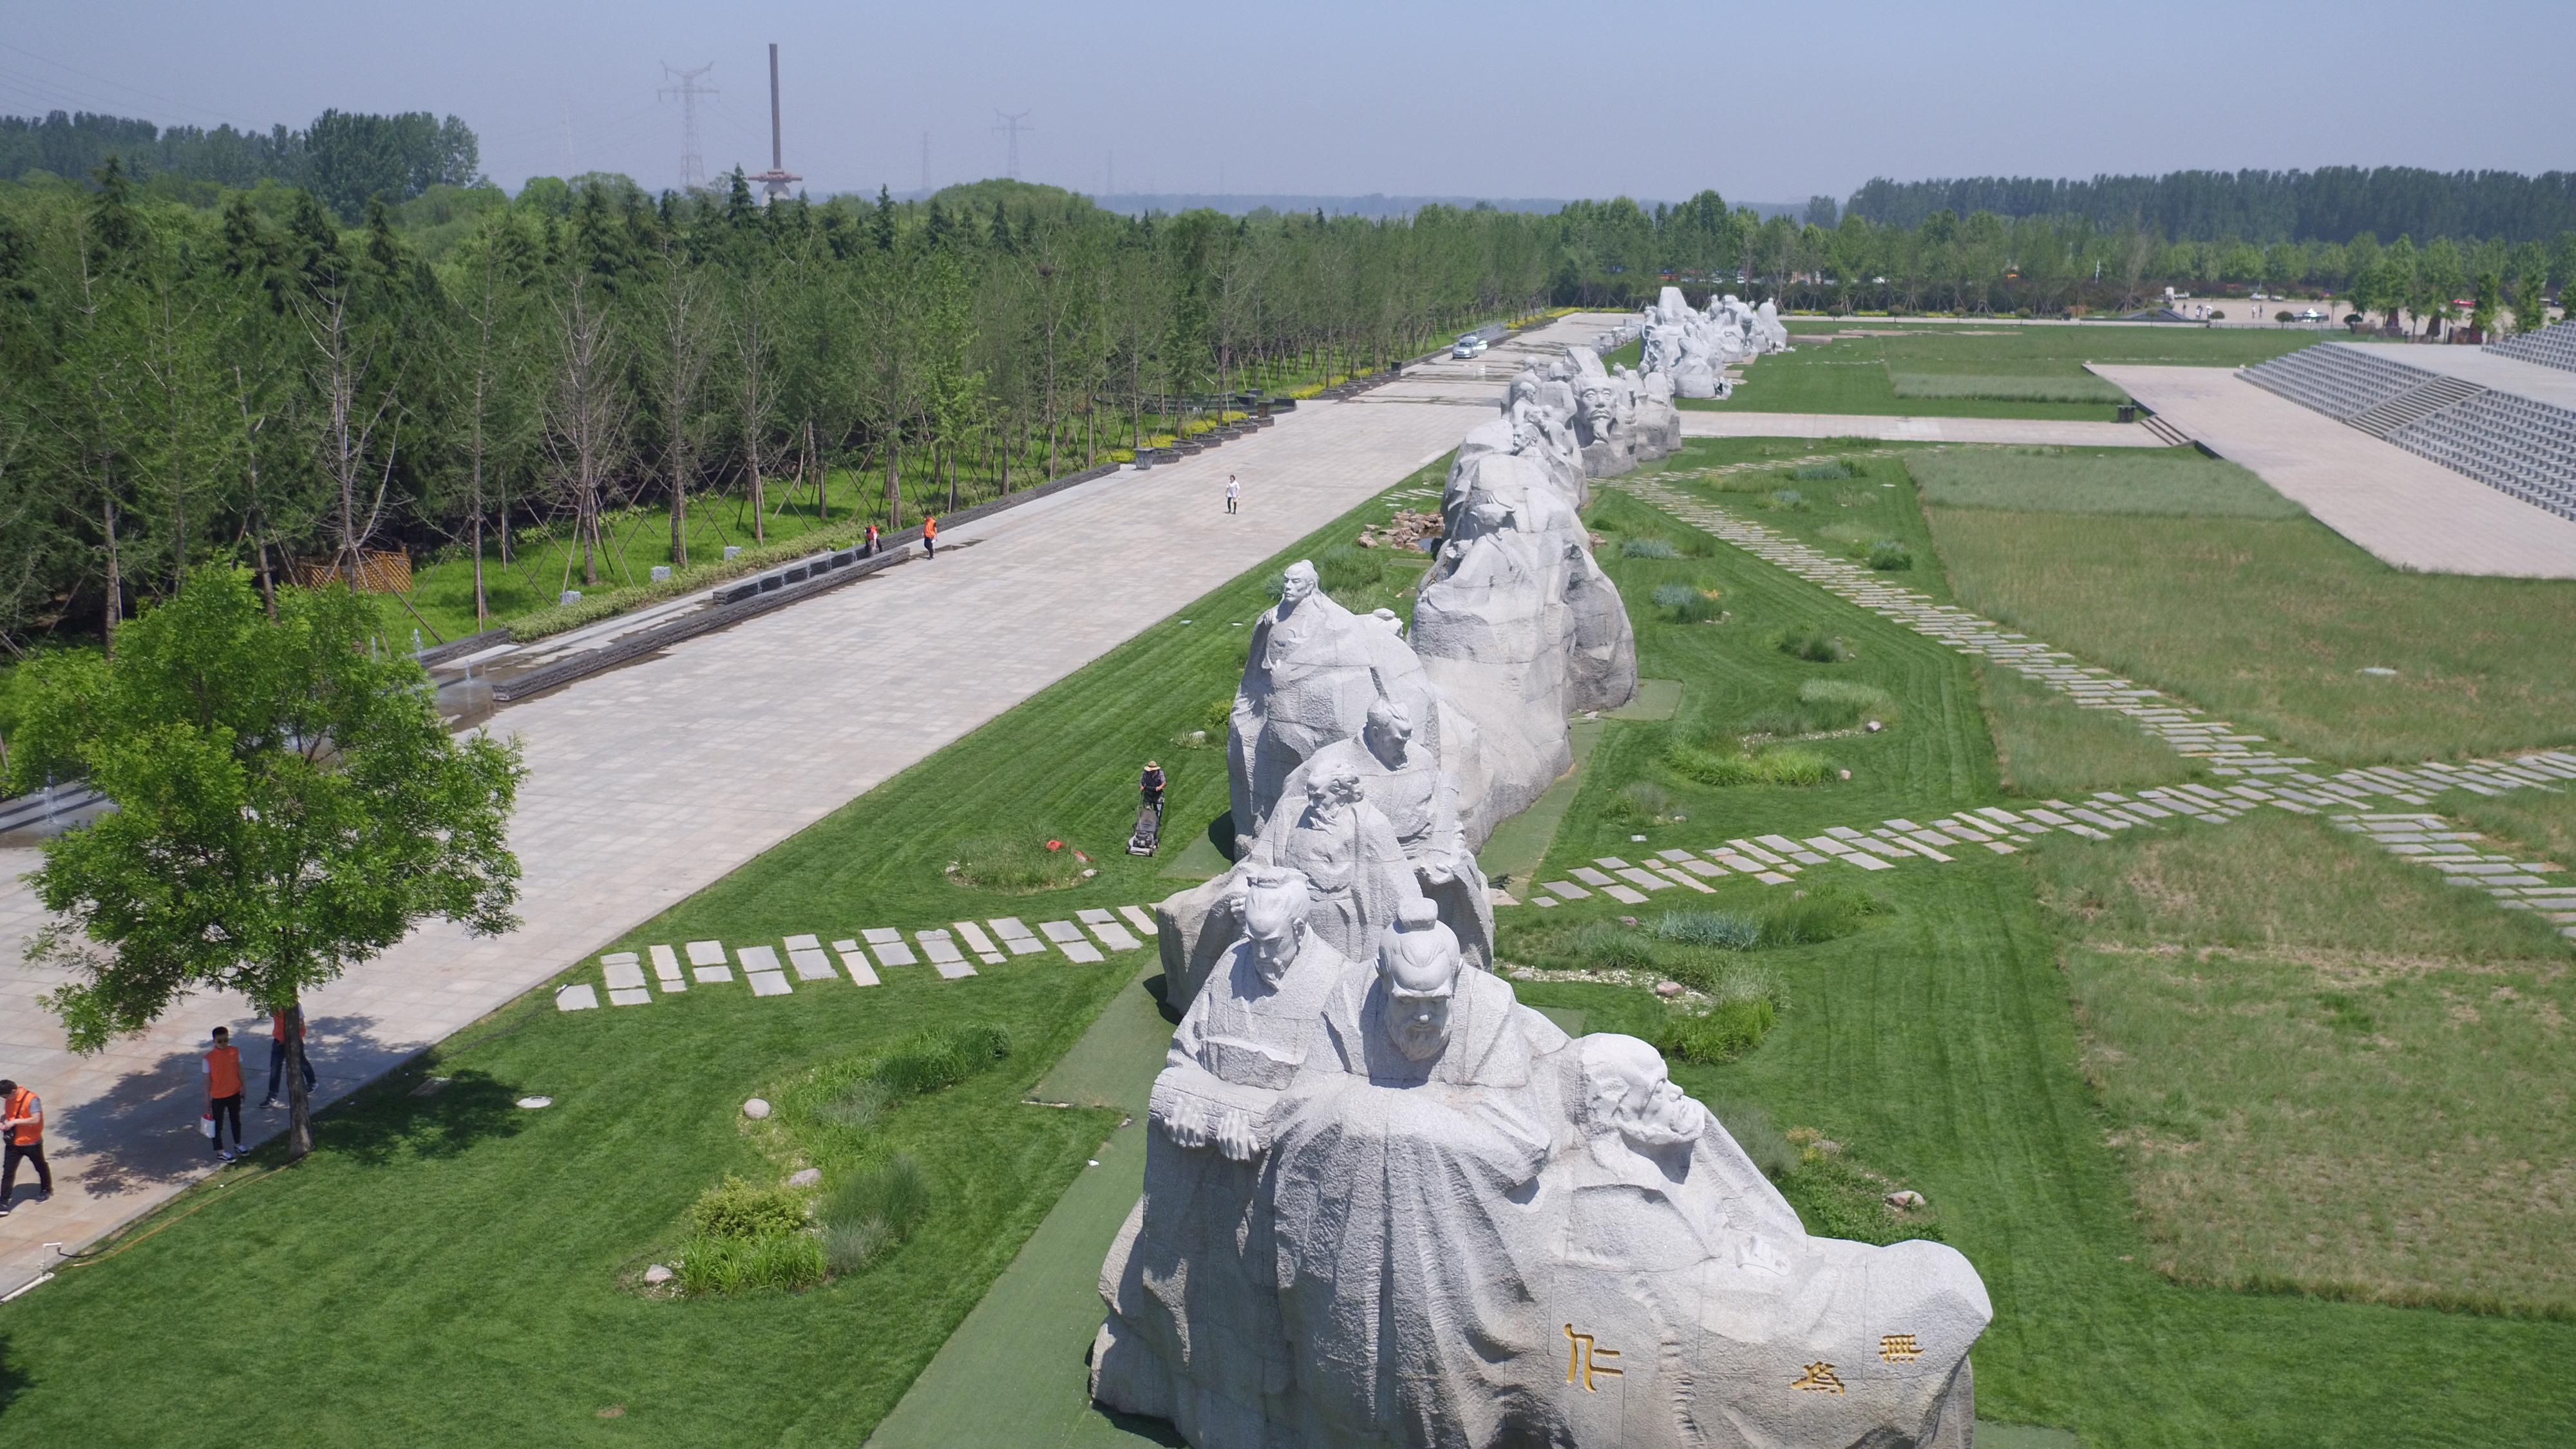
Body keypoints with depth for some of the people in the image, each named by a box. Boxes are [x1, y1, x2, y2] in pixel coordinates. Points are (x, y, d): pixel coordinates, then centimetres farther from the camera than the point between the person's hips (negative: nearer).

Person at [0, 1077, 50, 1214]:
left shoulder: (31, 1099, -23)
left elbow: (36, 1119, -33)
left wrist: (14, 1122, -32)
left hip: (32, 1142, -5)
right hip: (14, 1142, 5)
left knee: (41, 1167, 18)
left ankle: (46, 1190, 41)